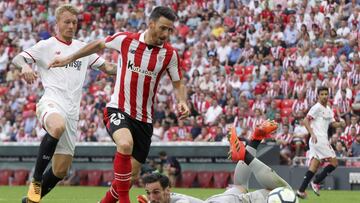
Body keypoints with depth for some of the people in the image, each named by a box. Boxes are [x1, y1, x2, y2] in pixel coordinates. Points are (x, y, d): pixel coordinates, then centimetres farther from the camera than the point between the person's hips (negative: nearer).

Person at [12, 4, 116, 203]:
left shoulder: (83, 48, 20)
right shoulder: (46, 46, 6)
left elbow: (105, 66, 27)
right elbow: (17, 59, -3)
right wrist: (25, 66, -26)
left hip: (72, 110, 6)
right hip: (51, 103, -6)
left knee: (61, 170, 3)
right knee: (57, 127, -42)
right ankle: (36, 180, -29)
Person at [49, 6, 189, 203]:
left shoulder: (170, 54, -2)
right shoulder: (125, 39, -7)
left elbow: (178, 83, 9)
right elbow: (99, 45, 12)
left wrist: (182, 101, -12)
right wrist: (69, 59, 18)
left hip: (144, 118, 3)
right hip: (118, 110, -3)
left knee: (132, 175, 4)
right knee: (125, 144, -36)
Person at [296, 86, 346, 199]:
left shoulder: (329, 110, 18)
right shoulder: (317, 107, -8)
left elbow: (333, 124, 22)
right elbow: (306, 121, -13)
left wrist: (340, 124, 0)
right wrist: (312, 134, -22)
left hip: (323, 139, 9)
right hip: (318, 139, -9)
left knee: (314, 166, 5)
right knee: (334, 162, -7)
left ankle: (301, 190, 2)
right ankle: (316, 182, -2)